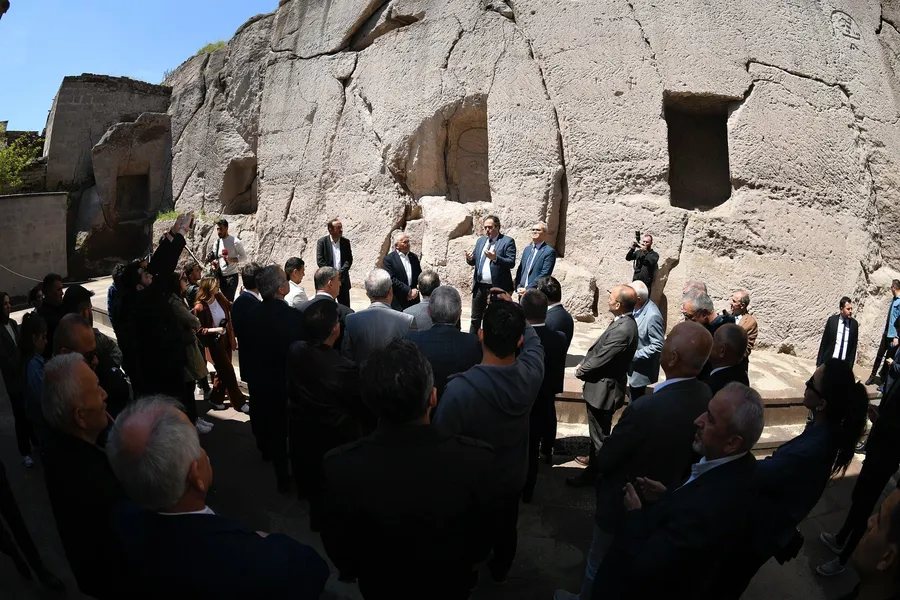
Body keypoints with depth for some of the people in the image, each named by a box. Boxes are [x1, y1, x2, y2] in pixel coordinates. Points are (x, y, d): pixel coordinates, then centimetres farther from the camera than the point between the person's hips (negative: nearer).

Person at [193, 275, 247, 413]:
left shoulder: (219, 297, -5)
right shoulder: (200, 307, -21)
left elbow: (230, 307, 13)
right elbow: (198, 329, -16)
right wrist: (214, 330, -29)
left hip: (225, 338, 7)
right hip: (214, 342, -7)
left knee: (223, 371, 18)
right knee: (228, 372, 1)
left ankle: (216, 399, 36)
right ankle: (239, 402, 13)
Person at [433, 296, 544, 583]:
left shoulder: (459, 388, -41)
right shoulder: (531, 372, -28)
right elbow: (533, 340, -2)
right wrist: (513, 311, -1)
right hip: (512, 476, 3)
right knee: (505, 528, 31)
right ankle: (499, 571, 58)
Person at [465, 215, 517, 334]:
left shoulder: (507, 241, -4)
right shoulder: (480, 240, 15)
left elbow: (511, 262, -13)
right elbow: (474, 261, 16)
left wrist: (495, 258, -28)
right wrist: (470, 258, -7)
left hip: (497, 288, -6)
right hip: (479, 286, 6)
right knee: (475, 319, 12)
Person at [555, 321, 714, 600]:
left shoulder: (646, 408, -40)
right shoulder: (706, 396, -17)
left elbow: (604, 461, -25)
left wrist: (596, 461, -2)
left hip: (625, 504, -6)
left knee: (600, 563, 22)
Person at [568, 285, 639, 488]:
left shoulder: (622, 330, -30)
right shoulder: (624, 322, 3)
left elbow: (600, 359, -24)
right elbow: (599, 350, 11)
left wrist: (580, 371, -8)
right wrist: (584, 364, 2)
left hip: (604, 388, -10)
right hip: (603, 384, 10)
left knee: (599, 433, 8)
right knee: (598, 430, 27)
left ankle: (593, 472, 23)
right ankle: (594, 459, 45)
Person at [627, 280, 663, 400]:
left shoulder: (652, 316, -30)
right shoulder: (637, 307, -6)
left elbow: (658, 346, -25)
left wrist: (634, 355, -22)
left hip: (641, 369, -7)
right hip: (632, 364, 7)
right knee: (633, 396, 25)